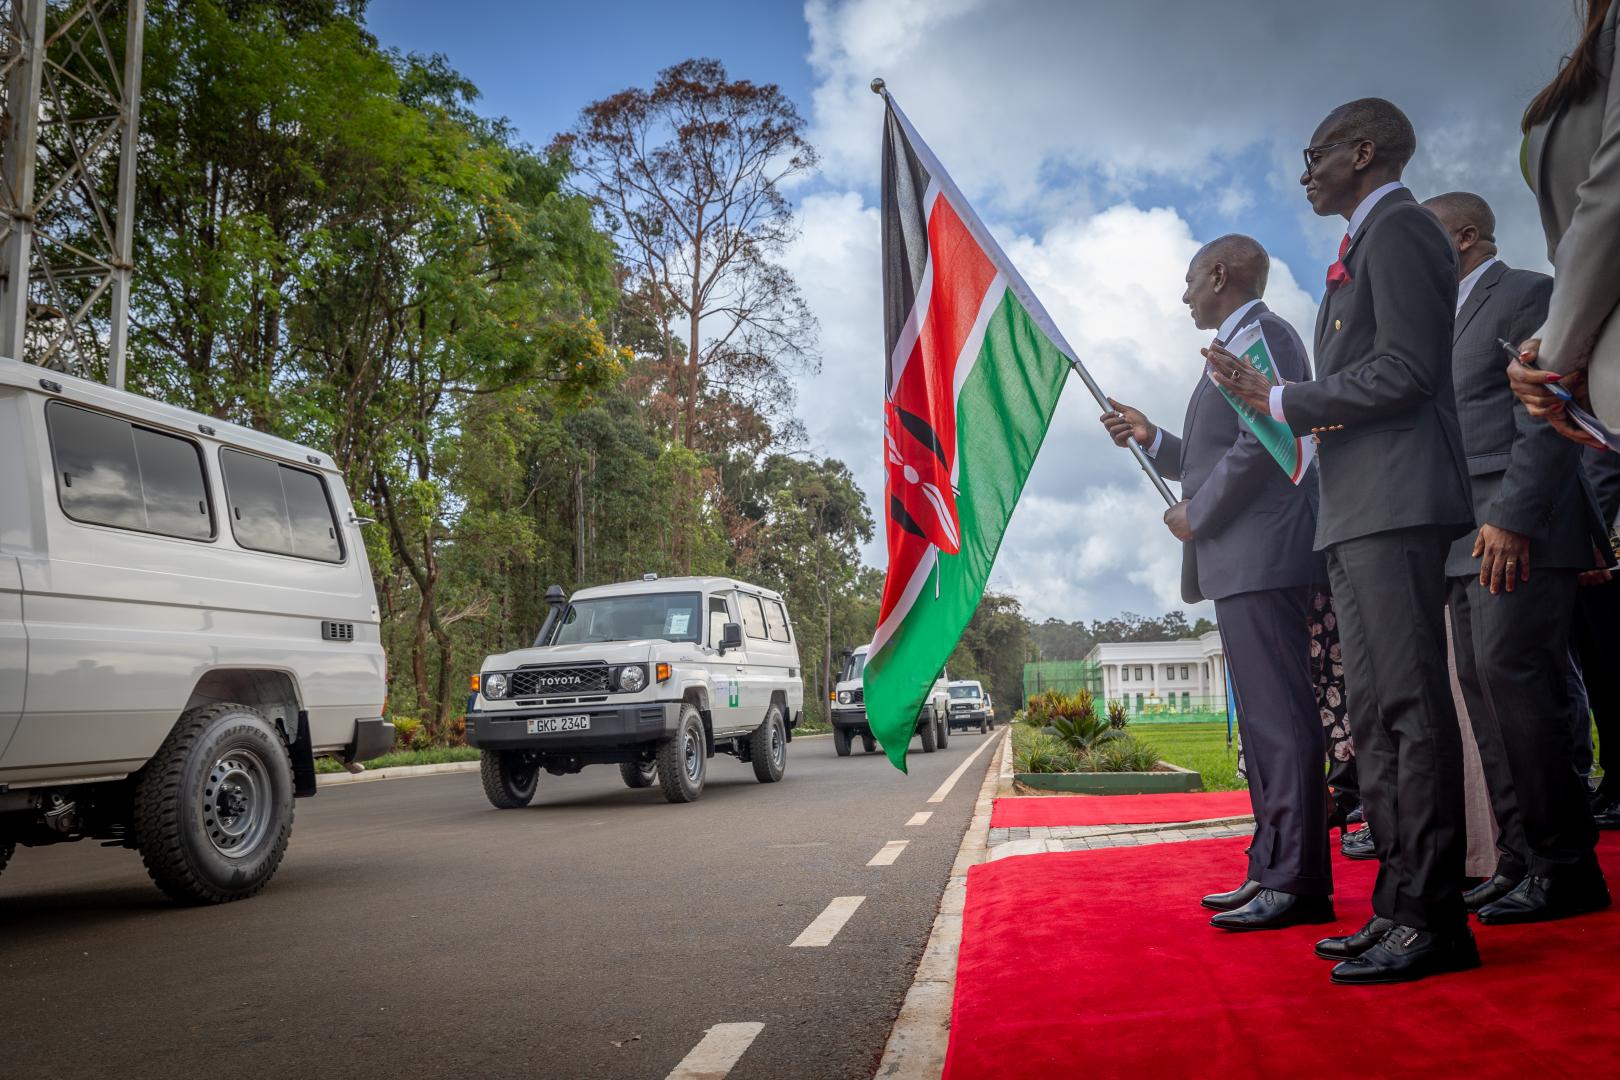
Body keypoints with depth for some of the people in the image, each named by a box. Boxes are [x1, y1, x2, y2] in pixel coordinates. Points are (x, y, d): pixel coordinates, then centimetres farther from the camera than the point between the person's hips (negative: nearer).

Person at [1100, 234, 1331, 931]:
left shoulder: (1261, 334, -7)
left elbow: (1262, 443, -19)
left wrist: (1195, 516, -12)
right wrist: (1152, 440, 17)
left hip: (1259, 559, -11)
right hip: (1240, 565, 11)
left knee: (1279, 719, -9)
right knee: (1265, 722, 11)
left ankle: (1298, 884, -5)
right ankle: (1272, 872, 18)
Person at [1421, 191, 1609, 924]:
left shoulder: (1525, 294, -1)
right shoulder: (1454, 318, 24)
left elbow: (1546, 417, -13)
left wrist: (1512, 517, -21)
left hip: (1516, 531, -9)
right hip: (1467, 539, 9)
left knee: (1515, 681, -12)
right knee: (1485, 690, 5)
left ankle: (1564, 864, -4)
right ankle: (1522, 858, 10)